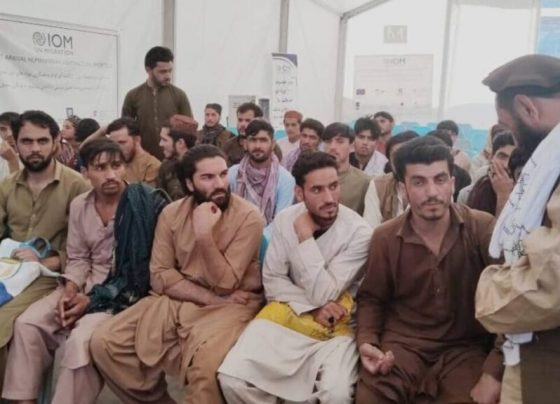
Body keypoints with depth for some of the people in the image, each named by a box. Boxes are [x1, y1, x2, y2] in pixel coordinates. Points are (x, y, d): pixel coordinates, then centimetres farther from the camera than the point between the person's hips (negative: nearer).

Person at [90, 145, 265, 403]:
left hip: (229, 304, -4)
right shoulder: (172, 213, 3)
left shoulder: (248, 217, -11)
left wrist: (204, 234, -24)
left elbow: (224, 285, -13)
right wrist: (209, 297, -14)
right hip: (177, 300, 5)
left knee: (207, 361, -37)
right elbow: (160, 277, -2)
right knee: (103, 343, -11)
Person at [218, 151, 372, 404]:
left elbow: (324, 295, -19)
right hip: (288, 312, 3)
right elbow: (272, 281, 0)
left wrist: (305, 236, -21)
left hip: (335, 322, -2)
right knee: (231, 378, -18)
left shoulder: (358, 232, -16)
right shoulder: (285, 219, -4)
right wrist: (312, 307, -15)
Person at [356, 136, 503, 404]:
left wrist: (494, 371, -17)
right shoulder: (385, 238, -3)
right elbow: (371, 298, 11)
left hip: (466, 347, 0)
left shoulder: (483, 229, -9)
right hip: (401, 343, 1)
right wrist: (366, 341, -7)